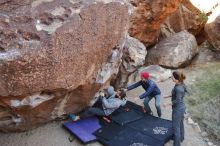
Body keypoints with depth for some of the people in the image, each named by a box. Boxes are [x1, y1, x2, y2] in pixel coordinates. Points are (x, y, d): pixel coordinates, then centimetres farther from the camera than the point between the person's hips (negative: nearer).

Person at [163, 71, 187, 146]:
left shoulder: (178, 88, -33)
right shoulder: (181, 84, -5)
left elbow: (177, 101, -26)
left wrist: (168, 104, -16)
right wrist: (170, 96, 13)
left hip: (177, 109, -9)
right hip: (182, 107, 9)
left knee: (176, 127, 8)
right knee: (180, 123, 28)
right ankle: (181, 138, 50)